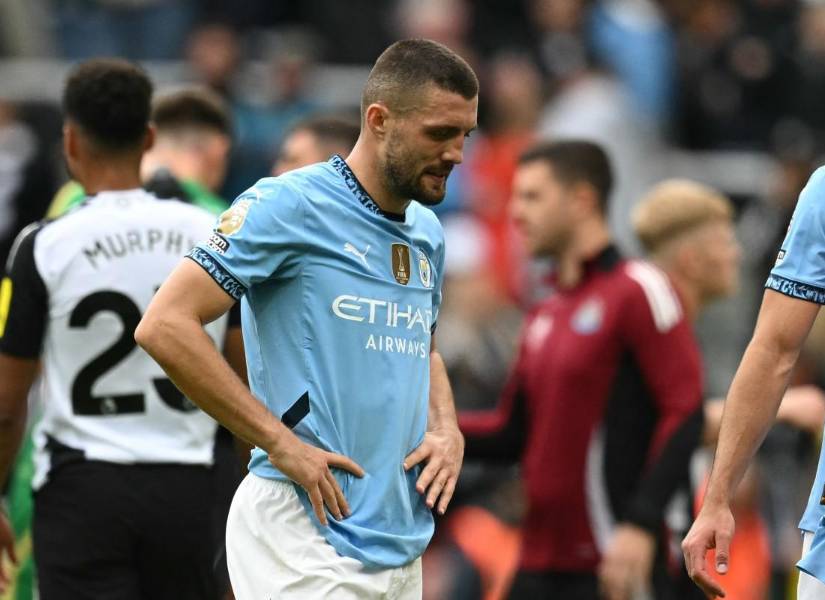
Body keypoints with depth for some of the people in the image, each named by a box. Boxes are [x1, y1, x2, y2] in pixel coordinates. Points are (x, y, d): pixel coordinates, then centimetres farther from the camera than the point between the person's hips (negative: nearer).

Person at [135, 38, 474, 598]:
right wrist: (282, 443, -17)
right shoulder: (291, 205, -10)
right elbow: (165, 325, -16)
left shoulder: (428, 233, 15)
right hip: (307, 541, -8)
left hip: (402, 546, 8)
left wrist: (447, 429, 10)